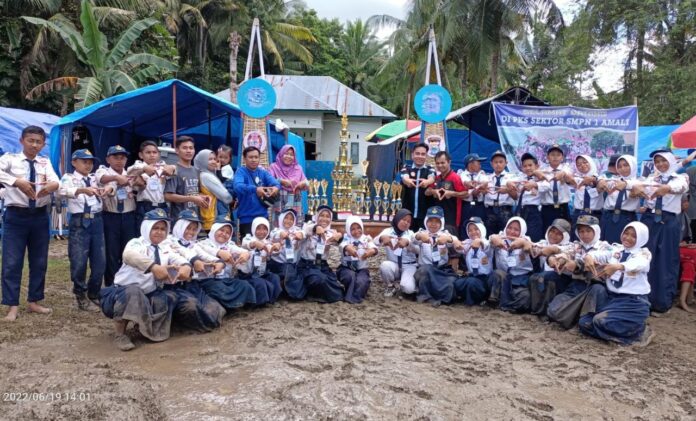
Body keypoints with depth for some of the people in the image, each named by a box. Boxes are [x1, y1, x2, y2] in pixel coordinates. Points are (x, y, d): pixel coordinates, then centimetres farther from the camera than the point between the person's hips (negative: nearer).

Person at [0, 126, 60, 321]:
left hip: (40, 216, 4)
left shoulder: (45, 162, 6)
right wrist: (17, 181, -37)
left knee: (39, 261, 12)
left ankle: (33, 302, 26)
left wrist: (52, 185, -35)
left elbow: (56, 181, -12)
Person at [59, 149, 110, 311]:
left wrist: (109, 188, -27)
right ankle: (82, 298, 15)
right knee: (79, 261, 0)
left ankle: (94, 295, 24)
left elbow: (110, 184, -1)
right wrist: (83, 190, -38)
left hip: (96, 221, 4)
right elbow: (63, 190, -19)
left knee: (99, 261, 8)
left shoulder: (96, 178, 15)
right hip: (79, 222, -4)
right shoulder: (69, 178, 2)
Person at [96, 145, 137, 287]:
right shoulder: (104, 171, -2)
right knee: (111, 253, 3)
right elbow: (101, 178, -26)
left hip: (129, 217, 2)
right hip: (110, 217, -2)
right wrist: (116, 177, -47)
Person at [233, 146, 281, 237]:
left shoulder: (263, 172, 8)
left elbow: (275, 182, -10)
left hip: (263, 215, 5)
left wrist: (276, 187, -34)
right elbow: (238, 186, -25)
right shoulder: (241, 172, -5)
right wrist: (255, 189, -43)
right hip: (246, 217, -4)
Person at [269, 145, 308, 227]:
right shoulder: (274, 167, 6)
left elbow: (307, 184, 12)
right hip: (279, 204, -3)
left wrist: (303, 183, -9)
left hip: (295, 204, 3)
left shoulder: (298, 168, 14)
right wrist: (281, 181, -18)